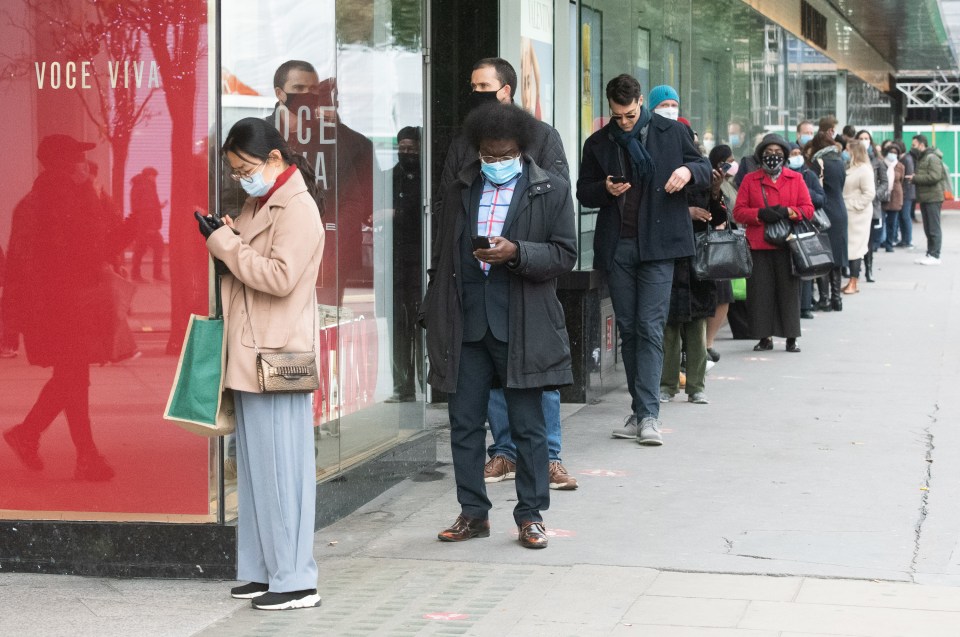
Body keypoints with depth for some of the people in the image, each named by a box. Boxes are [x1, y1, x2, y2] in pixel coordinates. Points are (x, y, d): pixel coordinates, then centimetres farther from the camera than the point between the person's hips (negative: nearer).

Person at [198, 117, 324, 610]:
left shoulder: (296, 208, -12)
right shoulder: (259, 203, 16)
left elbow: (280, 276, -22)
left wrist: (225, 243, -16)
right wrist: (224, 241, 7)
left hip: (278, 359, -10)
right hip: (250, 356, 10)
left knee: (281, 467, -7)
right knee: (256, 465, 12)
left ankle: (295, 581, -3)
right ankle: (263, 570, 19)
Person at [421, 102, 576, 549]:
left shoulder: (551, 191, 3)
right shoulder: (461, 191, 15)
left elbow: (564, 255, -3)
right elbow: (442, 257, 19)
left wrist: (516, 253, -18)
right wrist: (433, 316, 13)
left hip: (522, 326, -4)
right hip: (465, 324, 4)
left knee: (528, 426, 2)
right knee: (464, 423, 6)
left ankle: (531, 515, 11)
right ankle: (473, 513, 16)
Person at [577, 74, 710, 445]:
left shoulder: (672, 133, 4)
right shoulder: (598, 143, 9)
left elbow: (705, 168, 13)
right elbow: (583, 192, 15)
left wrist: (688, 171, -10)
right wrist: (605, 190, -7)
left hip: (657, 246, -3)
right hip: (617, 247, 3)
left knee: (650, 328, -10)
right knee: (628, 329, 7)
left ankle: (648, 415, -12)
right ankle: (639, 411, 14)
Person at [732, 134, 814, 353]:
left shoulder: (795, 179, 11)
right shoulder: (750, 180, 10)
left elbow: (808, 209, 5)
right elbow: (738, 212, 4)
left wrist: (787, 212, -13)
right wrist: (760, 214, -13)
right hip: (759, 245, 0)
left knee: (789, 290, -1)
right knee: (760, 291, -1)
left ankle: (791, 338, 6)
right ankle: (765, 337, 8)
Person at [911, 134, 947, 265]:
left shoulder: (932, 158, -12)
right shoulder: (921, 158, 18)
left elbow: (934, 176, -23)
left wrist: (915, 178, -17)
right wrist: (914, 178, 3)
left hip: (933, 198, -9)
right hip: (924, 198, 9)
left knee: (934, 228, -6)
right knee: (928, 229, 12)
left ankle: (935, 256, -4)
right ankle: (930, 254, 17)